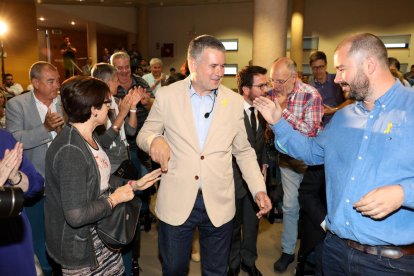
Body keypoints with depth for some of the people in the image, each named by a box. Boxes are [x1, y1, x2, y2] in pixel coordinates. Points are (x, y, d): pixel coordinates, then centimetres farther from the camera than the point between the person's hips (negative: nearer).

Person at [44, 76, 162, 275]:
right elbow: (76, 215, -32)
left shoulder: (88, 137, 1)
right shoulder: (70, 151, -29)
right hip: (81, 248, -8)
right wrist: (114, 199, -19)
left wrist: (132, 184, 4)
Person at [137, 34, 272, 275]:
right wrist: (154, 139, -19)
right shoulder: (167, 95, -4)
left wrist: (259, 189, -4)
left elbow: (243, 151, 7)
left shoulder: (235, 101, 0)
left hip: (219, 204, 1)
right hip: (176, 203, -1)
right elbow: (144, 134, 5)